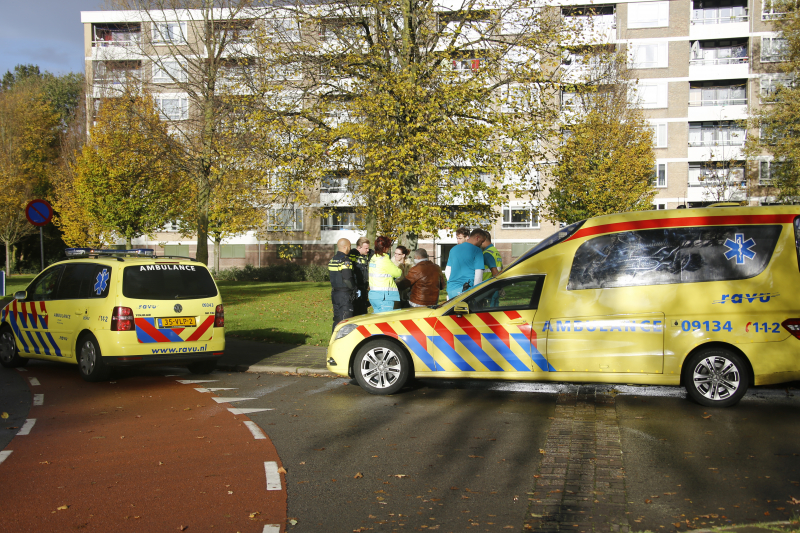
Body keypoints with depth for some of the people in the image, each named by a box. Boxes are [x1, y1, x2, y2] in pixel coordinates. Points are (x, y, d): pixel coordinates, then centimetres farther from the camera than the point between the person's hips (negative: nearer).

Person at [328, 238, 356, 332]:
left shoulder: (332, 260, 12)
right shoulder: (345, 260, -15)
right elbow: (347, 279, -18)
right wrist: (354, 289, -5)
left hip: (334, 292, 9)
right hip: (345, 294, -9)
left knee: (337, 319, 15)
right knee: (345, 320, -6)